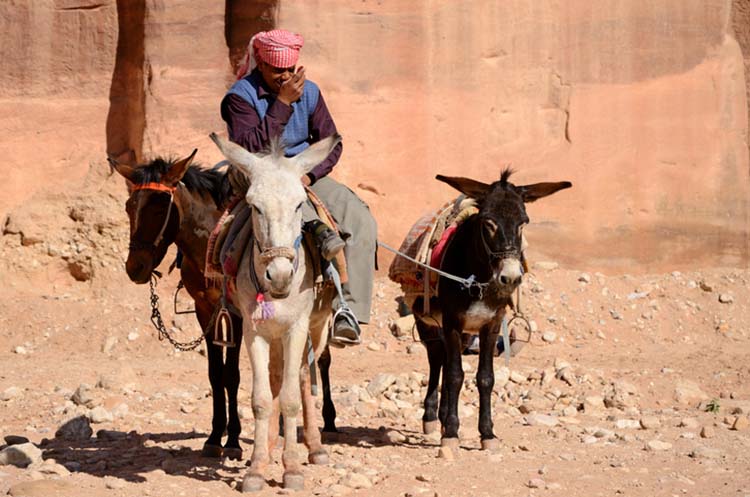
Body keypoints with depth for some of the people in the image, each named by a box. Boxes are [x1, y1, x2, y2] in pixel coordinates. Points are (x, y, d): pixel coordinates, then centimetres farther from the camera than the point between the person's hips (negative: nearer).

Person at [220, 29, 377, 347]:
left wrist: (309, 174, -13)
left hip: (306, 174, 3)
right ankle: (316, 227, -52)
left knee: (362, 221, -19)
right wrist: (282, 102, -24)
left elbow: (332, 143, 6)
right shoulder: (241, 96, -8)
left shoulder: (309, 92, 5)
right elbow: (252, 147, -21)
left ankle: (348, 311, -24)